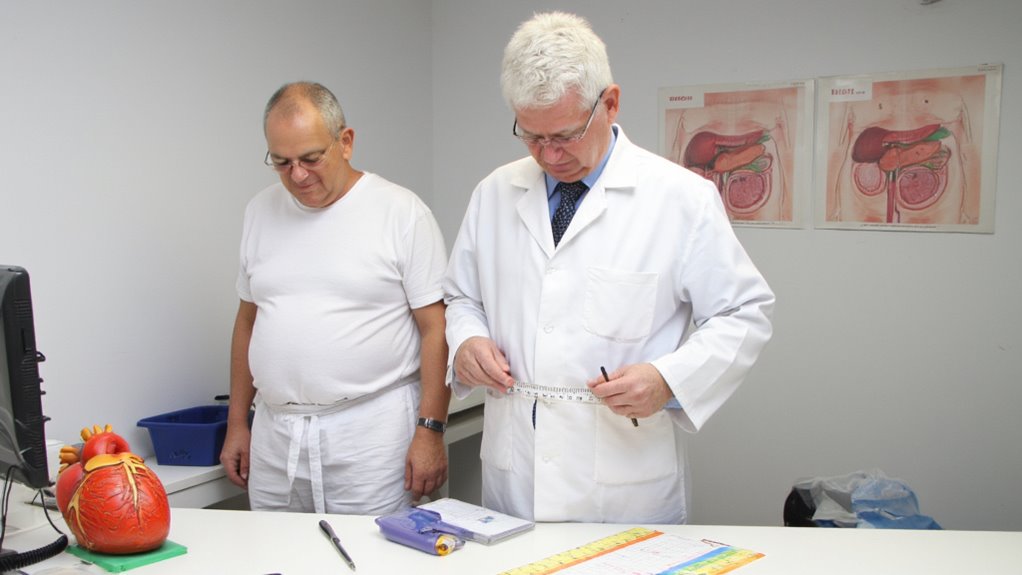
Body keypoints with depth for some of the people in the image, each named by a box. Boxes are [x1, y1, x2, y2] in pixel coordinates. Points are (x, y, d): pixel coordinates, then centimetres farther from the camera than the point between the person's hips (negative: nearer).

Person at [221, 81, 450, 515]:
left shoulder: (401, 211, -6)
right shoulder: (261, 211, 10)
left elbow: (436, 329, -7)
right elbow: (248, 320, 16)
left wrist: (430, 431, -12)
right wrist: (237, 422, 14)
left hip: (371, 433, -4)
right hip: (274, 434, 5)